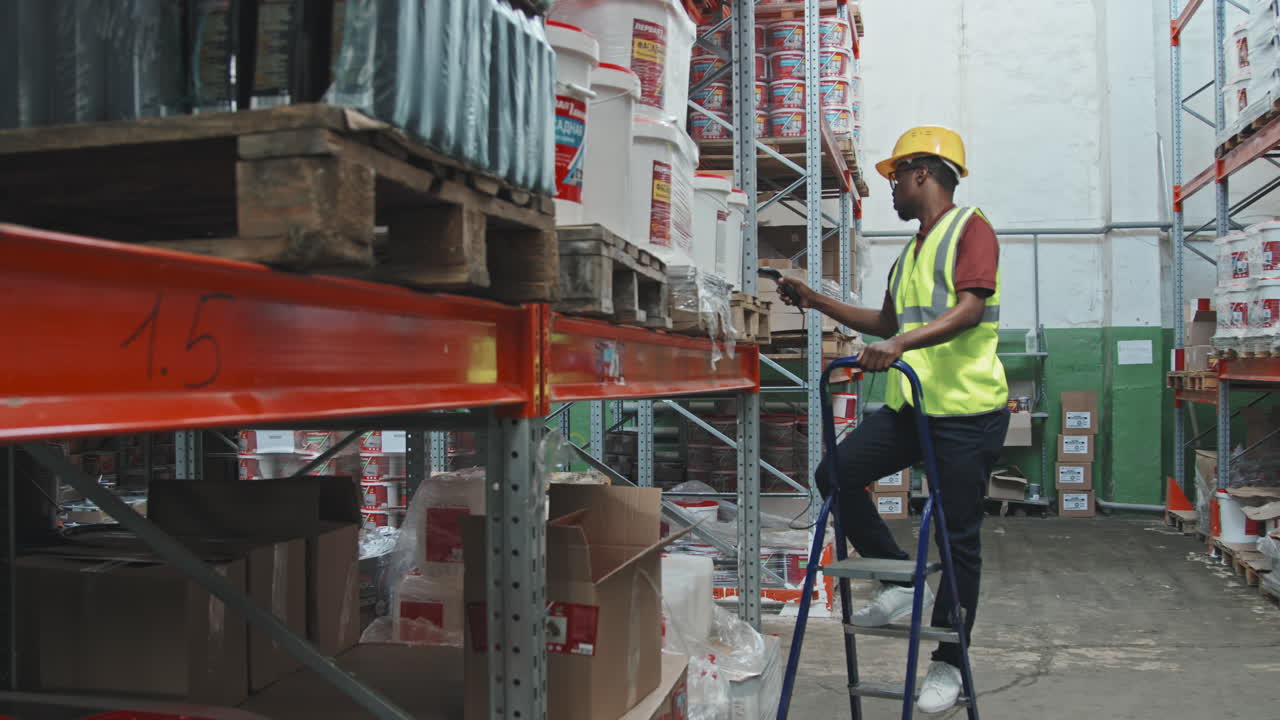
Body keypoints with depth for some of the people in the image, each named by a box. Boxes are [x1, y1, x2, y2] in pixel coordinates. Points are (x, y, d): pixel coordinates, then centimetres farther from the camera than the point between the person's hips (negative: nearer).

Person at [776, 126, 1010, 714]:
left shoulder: (970, 229, -5)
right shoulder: (911, 251, 21)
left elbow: (969, 310, -21)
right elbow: (887, 322, 31)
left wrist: (902, 343, -34)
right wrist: (819, 302, 24)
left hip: (967, 411, -8)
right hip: (911, 405, 8)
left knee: (959, 536, 1)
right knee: (836, 473, -8)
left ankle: (948, 663, 14)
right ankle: (902, 581, 7)